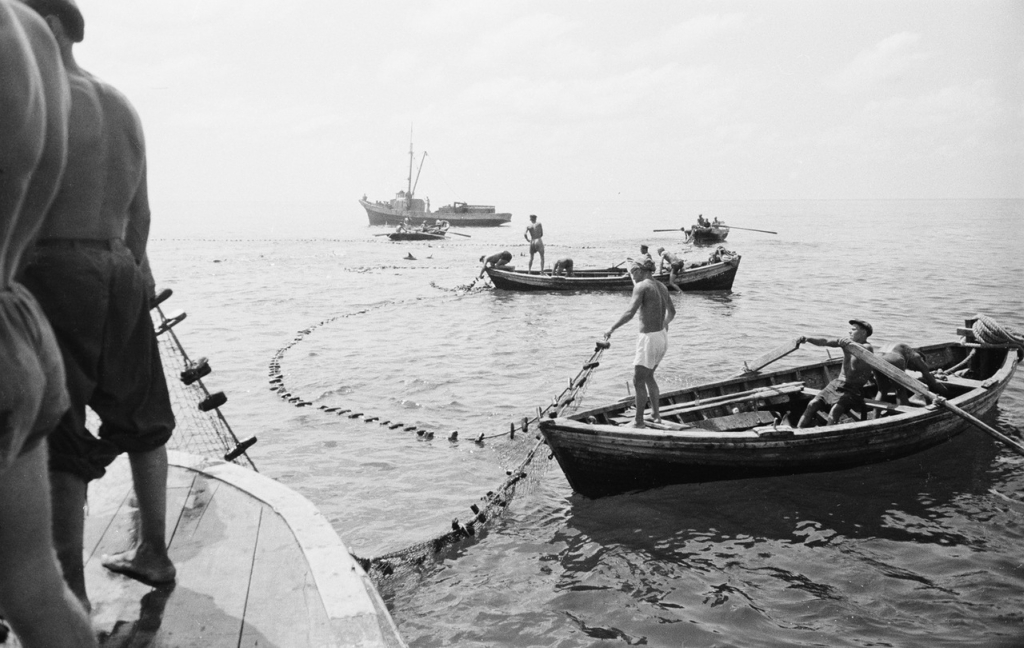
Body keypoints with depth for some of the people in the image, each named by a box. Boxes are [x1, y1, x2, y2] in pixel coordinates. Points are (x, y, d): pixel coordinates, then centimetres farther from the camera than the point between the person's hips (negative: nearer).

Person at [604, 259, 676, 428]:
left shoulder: (641, 286, -13)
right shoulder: (661, 286, 11)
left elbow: (630, 313, -23)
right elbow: (672, 311, 25)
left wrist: (612, 329, -15)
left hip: (649, 338, -8)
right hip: (662, 337, 9)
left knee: (638, 381, 2)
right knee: (648, 376, 24)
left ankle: (639, 421, 8)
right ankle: (656, 414, 30)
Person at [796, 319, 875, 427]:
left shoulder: (867, 348, -12)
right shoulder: (846, 340, 7)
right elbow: (825, 342, -4)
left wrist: (851, 343, -59)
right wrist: (807, 339, -22)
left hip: (853, 390, -6)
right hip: (837, 383, 6)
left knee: (835, 410, -29)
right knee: (813, 404, -8)